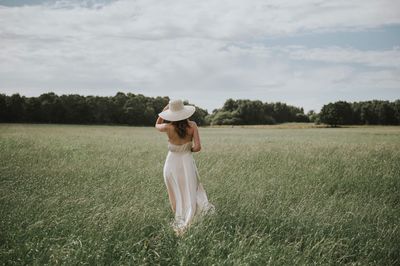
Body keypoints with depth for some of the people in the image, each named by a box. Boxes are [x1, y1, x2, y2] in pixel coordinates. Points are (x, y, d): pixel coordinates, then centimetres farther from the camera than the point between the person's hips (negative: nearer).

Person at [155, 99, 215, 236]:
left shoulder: (168, 127, -12)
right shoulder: (192, 125, -10)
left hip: (172, 163, 0)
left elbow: (157, 125, 12)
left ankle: (180, 221, 14)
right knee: (190, 194, 12)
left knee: (177, 196, 13)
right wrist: (189, 149, 6)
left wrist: (164, 109, 8)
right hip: (187, 162, 0)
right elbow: (198, 147, -14)